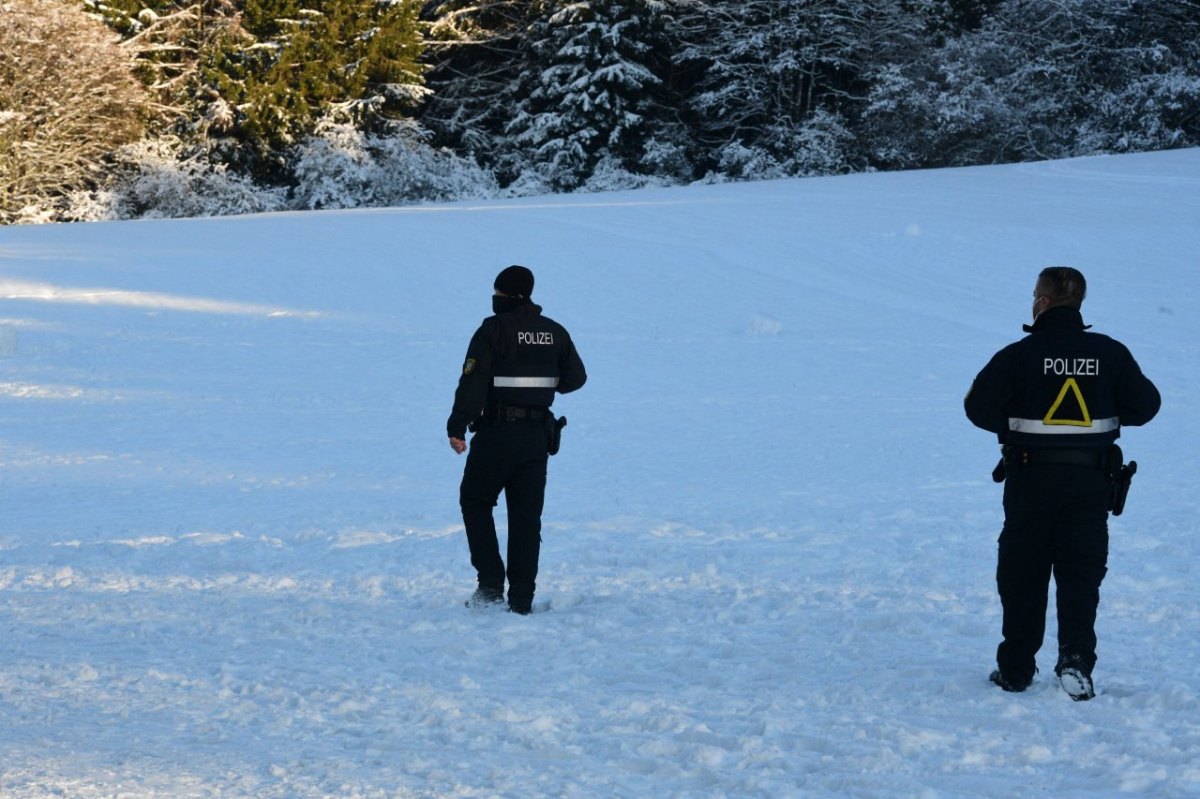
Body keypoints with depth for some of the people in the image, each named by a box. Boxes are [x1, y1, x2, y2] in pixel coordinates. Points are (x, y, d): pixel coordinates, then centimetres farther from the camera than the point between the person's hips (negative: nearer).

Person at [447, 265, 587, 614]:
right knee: (527, 514, 8)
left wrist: (456, 427, -17)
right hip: (538, 435, 5)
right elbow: (576, 377, 14)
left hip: (497, 432, -5)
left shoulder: (493, 329, -9)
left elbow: (473, 379, -17)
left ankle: (491, 584, -1)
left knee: (475, 501, 11)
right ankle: (522, 599, 5)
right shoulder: (554, 332, 7)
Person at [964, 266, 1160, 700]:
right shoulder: (1110, 353, -2)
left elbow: (978, 406, -11)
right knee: (1081, 571, 6)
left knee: (1022, 574, 9)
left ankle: (1015, 669, 13)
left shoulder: (1019, 355, -10)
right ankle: (1076, 658, -12)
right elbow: (1145, 404, 2)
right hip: (1090, 480, 1)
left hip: (1031, 477, -1)